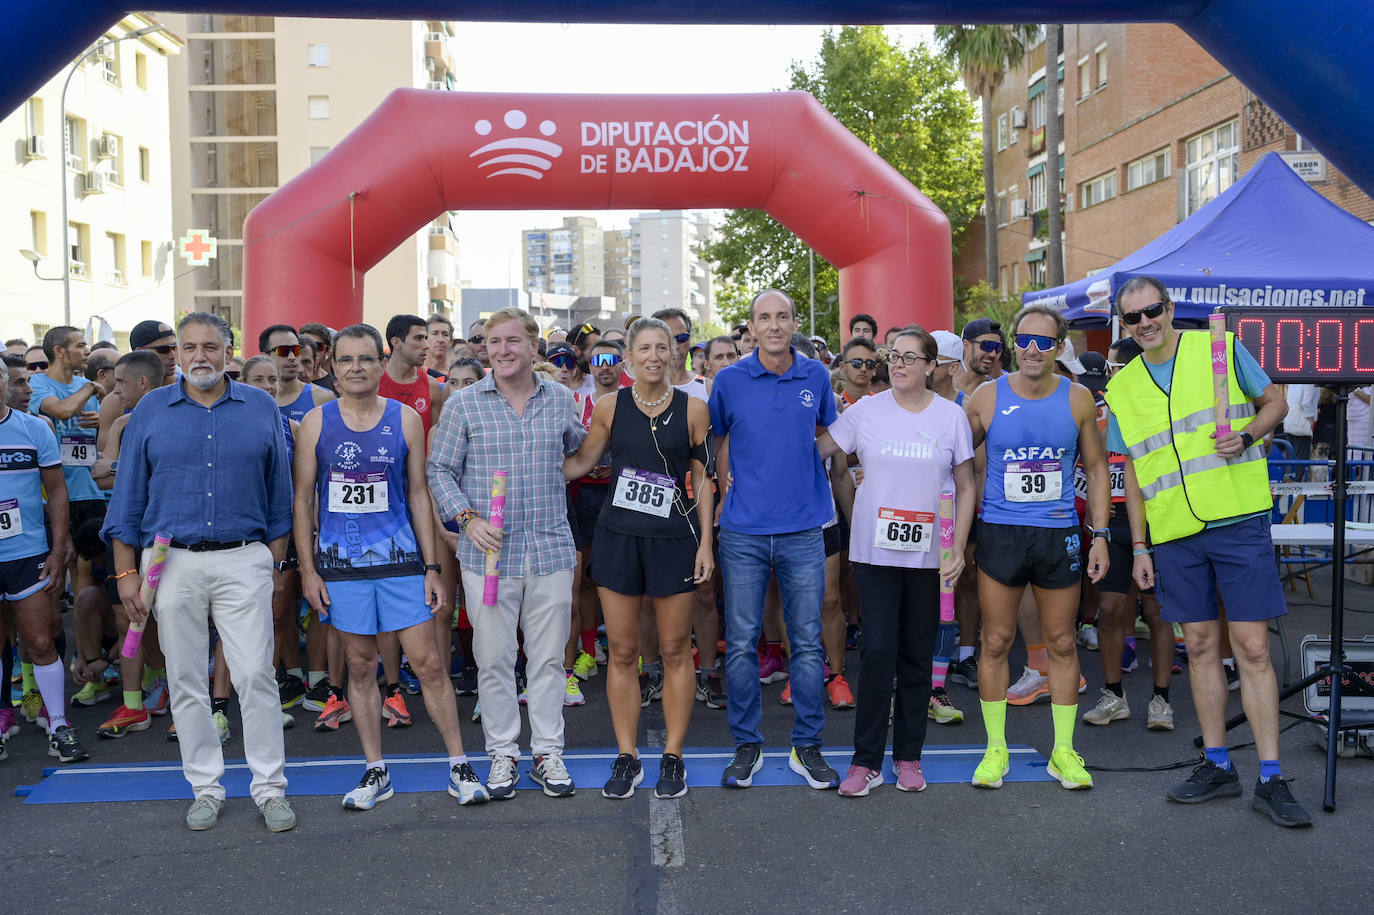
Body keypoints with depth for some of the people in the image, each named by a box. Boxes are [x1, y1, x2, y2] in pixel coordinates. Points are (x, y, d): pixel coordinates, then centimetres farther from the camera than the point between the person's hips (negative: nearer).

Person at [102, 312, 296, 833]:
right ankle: (206, 788, 20)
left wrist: (275, 556, 3)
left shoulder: (260, 408, 5)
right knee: (186, 681, 8)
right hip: (172, 564, 1)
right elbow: (129, 495, 7)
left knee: (255, 675, -3)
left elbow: (279, 490, 8)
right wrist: (126, 571, 3)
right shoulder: (151, 411, 6)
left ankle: (270, 788, 8)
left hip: (244, 561, -1)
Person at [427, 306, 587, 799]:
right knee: (493, 658, 6)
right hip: (487, 552, -1)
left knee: (549, 656, 8)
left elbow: (582, 448, 25)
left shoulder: (561, 400, 6)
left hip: (551, 550, 1)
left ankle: (548, 751, 22)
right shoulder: (464, 403, 0)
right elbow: (440, 469, 1)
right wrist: (468, 518, -11)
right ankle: (502, 753, 21)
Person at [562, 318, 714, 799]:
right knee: (622, 651, 5)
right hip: (618, 536, 1)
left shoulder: (693, 409, 0)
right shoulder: (611, 406, 3)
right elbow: (579, 463, 11)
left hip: (674, 538, -1)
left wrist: (705, 542, -1)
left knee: (675, 651, 5)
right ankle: (627, 758, 18)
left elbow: (703, 479, 3)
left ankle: (673, 757, 18)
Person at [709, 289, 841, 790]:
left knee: (807, 641, 6)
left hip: (803, 529, 1)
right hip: (743, 531, -1)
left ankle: (807, 745, 19)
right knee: (741, 642, 3)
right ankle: (747, 746, 18)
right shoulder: (729, 380, 0)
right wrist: (727, 495, 10)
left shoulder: (816, 376, 5)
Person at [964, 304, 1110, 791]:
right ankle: (995, 749, 17)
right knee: (996, 642, 3)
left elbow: (1096, 468, 9)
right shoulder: (987, 398, -2)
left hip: (1059, 534, 1)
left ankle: (1063, 751, 21)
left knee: (1061, 644, 8)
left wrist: (1100, 535, 2)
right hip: (1000, 532, -1)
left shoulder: (1078, 399, 2)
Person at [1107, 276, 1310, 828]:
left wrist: (1247, 435, -12)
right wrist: (1139, 546, 9)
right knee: (1200, 647, 9)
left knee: (1252, 648, -4)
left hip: (1238, 520, -3)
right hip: (1174, 534, 3)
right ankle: (1217, 767, 20)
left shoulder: (1221, 349, 1)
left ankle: (1271, 781, 4)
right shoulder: (1122, 388, 10)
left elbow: (1275, 402, 10)